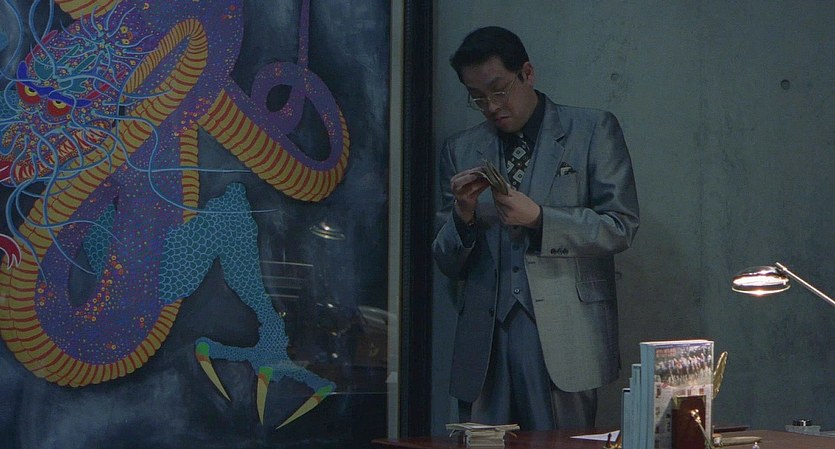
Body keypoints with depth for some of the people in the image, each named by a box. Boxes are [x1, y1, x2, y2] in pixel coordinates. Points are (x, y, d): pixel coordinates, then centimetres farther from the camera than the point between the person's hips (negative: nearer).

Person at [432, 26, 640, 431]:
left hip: (564, 336, -3)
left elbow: (621, 227, -1)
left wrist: (537, 218, -12)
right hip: (485, 341, 3)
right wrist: (463, 213, -5)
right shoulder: (460, 150, 15)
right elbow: (448, 265, 16)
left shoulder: (593, 131, 6)